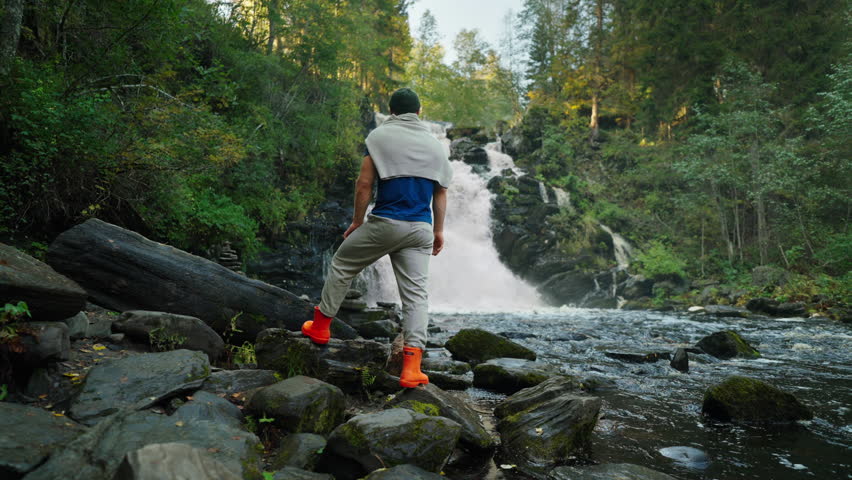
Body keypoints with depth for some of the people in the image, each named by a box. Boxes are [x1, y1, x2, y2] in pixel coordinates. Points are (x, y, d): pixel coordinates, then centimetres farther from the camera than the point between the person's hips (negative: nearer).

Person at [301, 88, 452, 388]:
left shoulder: (381, 136, 0)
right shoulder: (435, 144, 11)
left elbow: (364, 184, -6)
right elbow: (440, 192, 10)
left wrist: (357, 221, 4)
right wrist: (439, 230, 17)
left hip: (385, 223, -3)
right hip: (420, 229, 3)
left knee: (342, 264, 19)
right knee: (415, 292, 1)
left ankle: (321, 326, 29)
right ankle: (411, 367, -6)